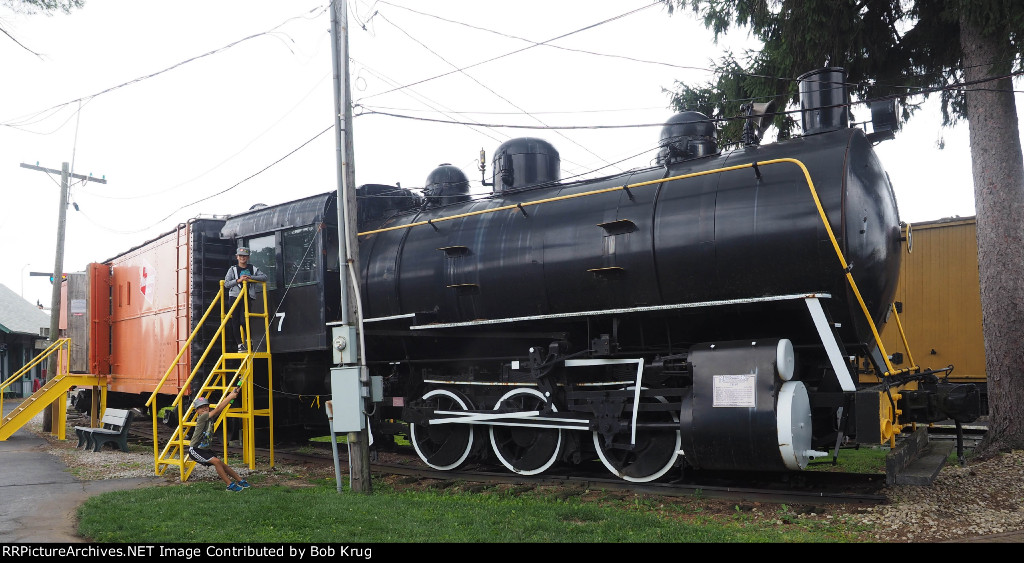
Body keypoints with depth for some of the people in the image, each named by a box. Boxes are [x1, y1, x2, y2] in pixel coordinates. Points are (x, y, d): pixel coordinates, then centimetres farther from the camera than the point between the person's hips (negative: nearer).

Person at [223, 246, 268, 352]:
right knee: (235, 321, -3)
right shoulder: (233, 269, 9)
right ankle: (239, 344, 4)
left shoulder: (253, 268, 12)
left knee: (243, 320, -13)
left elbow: (264, 277, 1)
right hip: (235, 297, 0)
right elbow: (226, 284, 0)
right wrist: (238, 280, -15)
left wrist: (251, 277, -10)